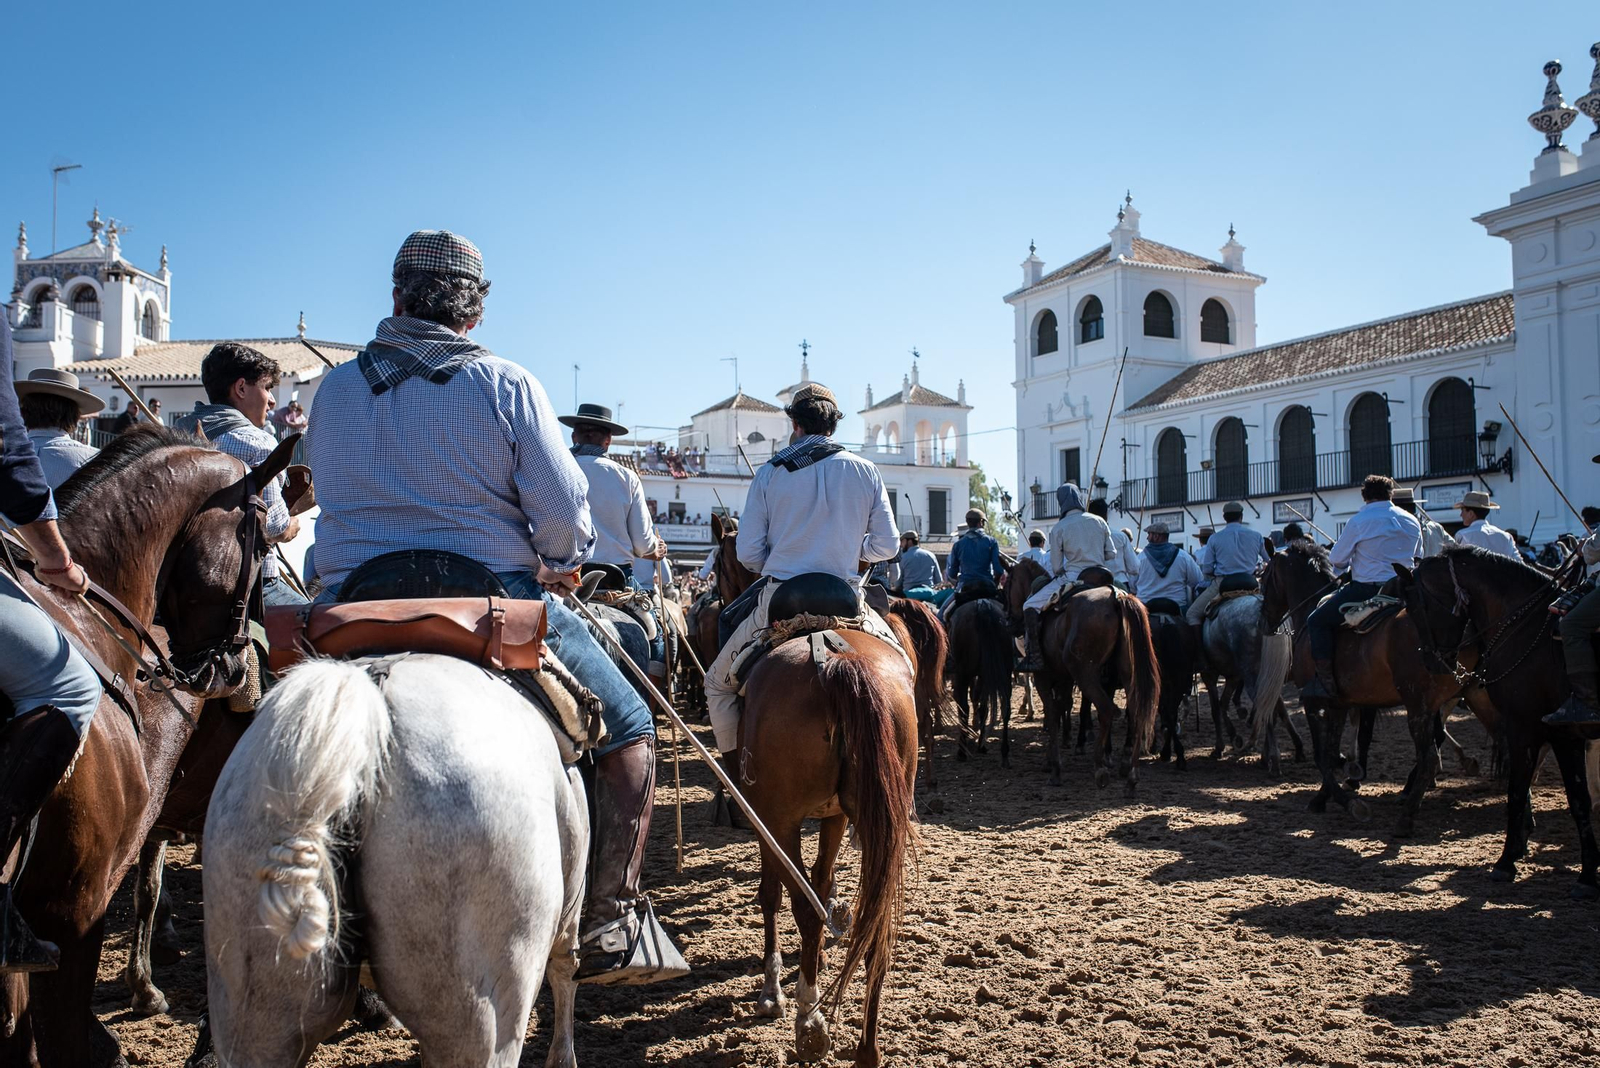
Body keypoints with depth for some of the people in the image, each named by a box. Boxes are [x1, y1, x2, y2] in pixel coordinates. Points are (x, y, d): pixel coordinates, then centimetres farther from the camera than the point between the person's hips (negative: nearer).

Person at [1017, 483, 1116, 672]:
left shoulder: (1058, 528, -5)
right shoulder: (1099, 522, 5)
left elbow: (1056, 568, -2)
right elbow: (1112, 554, 9)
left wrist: (1059, 574, 20)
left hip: (1073, 578, -5)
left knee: (1030, 607, 1)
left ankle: (1035, 657, -9)